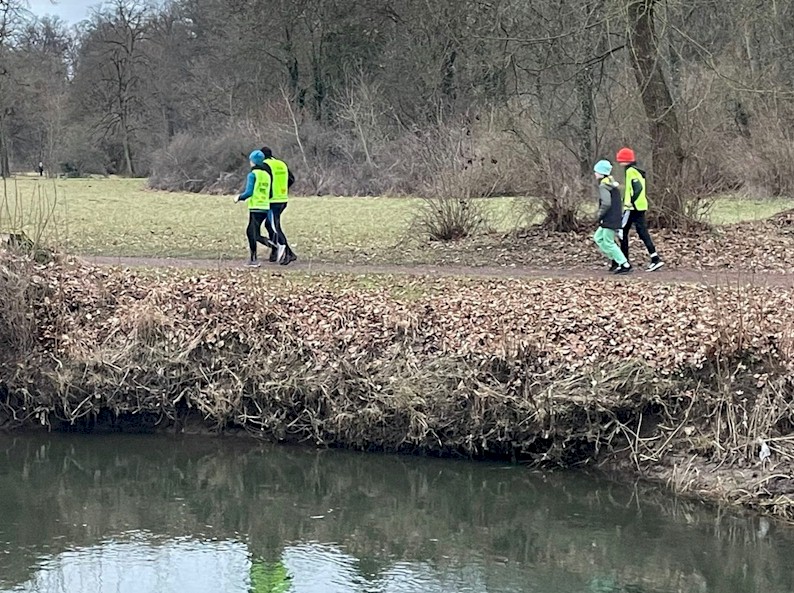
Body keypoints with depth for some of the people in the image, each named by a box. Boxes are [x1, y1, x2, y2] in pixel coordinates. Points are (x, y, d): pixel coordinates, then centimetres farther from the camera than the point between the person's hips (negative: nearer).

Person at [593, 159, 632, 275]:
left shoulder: (603, 186, -16)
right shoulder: (613, 185, 14)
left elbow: (606, 203, -26)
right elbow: (618, 203, 19)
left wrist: (600, 215, -12)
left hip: (609, 220, -10)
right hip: (616, 217, 10)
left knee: (608, 243, -4)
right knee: (598, 238, 18)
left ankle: (625, 265, -5)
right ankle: (616, 260, 16)